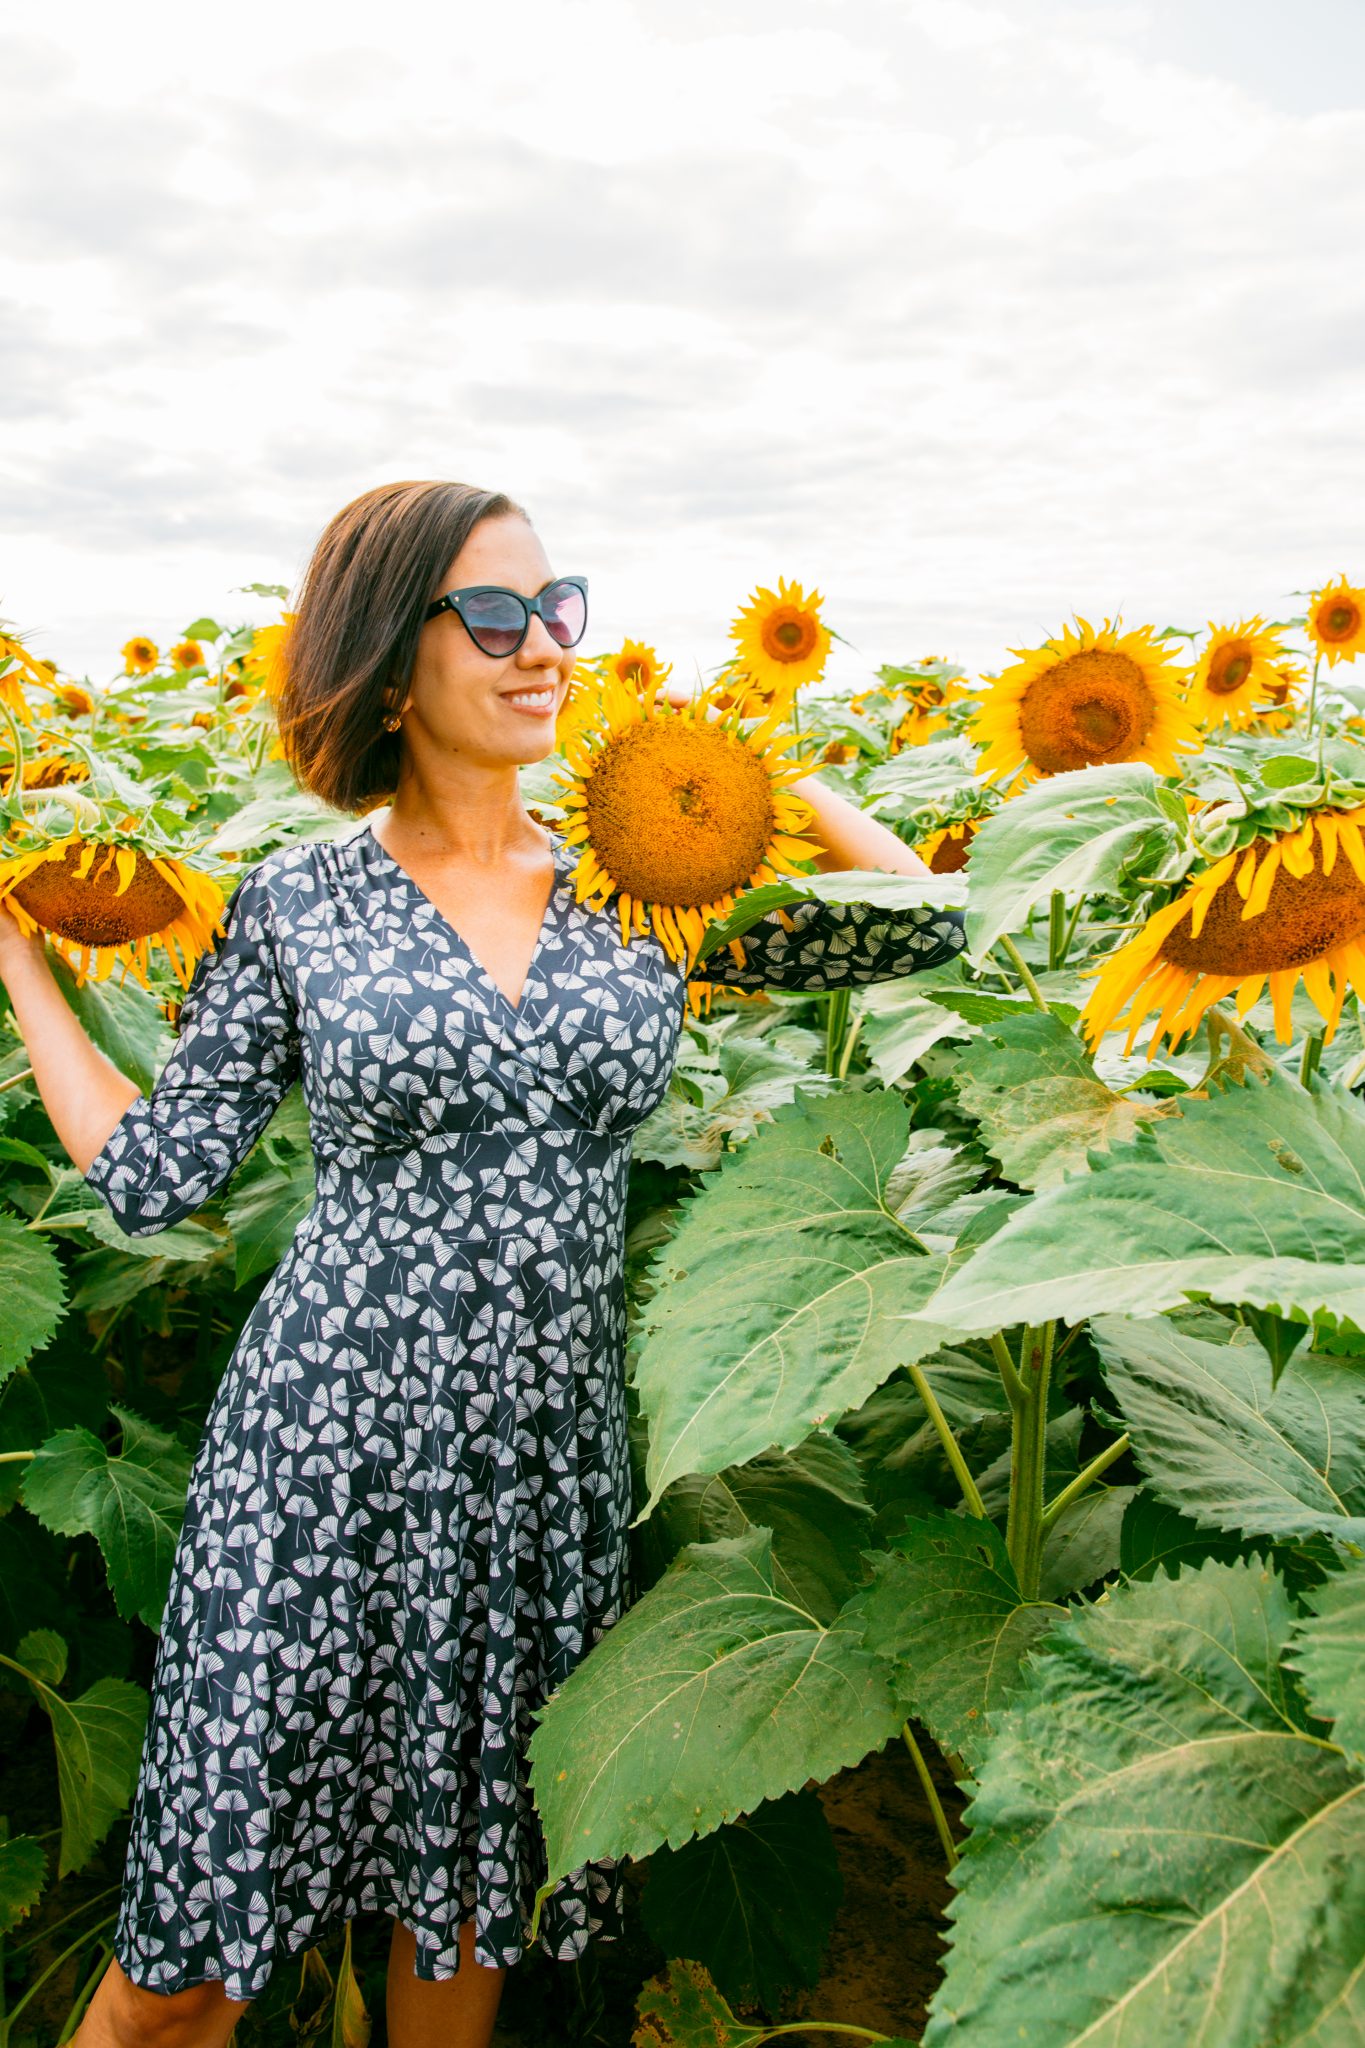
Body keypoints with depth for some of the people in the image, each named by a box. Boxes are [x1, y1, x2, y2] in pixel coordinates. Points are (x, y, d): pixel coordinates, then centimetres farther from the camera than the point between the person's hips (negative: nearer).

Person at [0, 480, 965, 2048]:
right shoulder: (295, 903, -2)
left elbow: (926, 926, 5)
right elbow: (150, 1177, -1)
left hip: (552, 1448, 2)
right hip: (329, 1446, -2)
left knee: (471, 1885, 20)